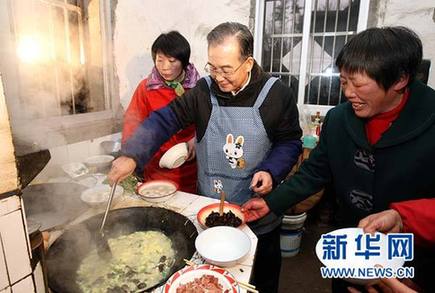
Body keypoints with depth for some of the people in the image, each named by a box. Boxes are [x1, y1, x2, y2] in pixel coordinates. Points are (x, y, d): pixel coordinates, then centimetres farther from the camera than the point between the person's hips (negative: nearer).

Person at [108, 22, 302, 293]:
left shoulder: (277, 94, -12)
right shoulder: (204, 91, -8)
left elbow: (290, 141, -4)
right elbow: (165, 120, -11)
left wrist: (271, 171, -21)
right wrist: (132, 155, -23)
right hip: (209, 209, 2)